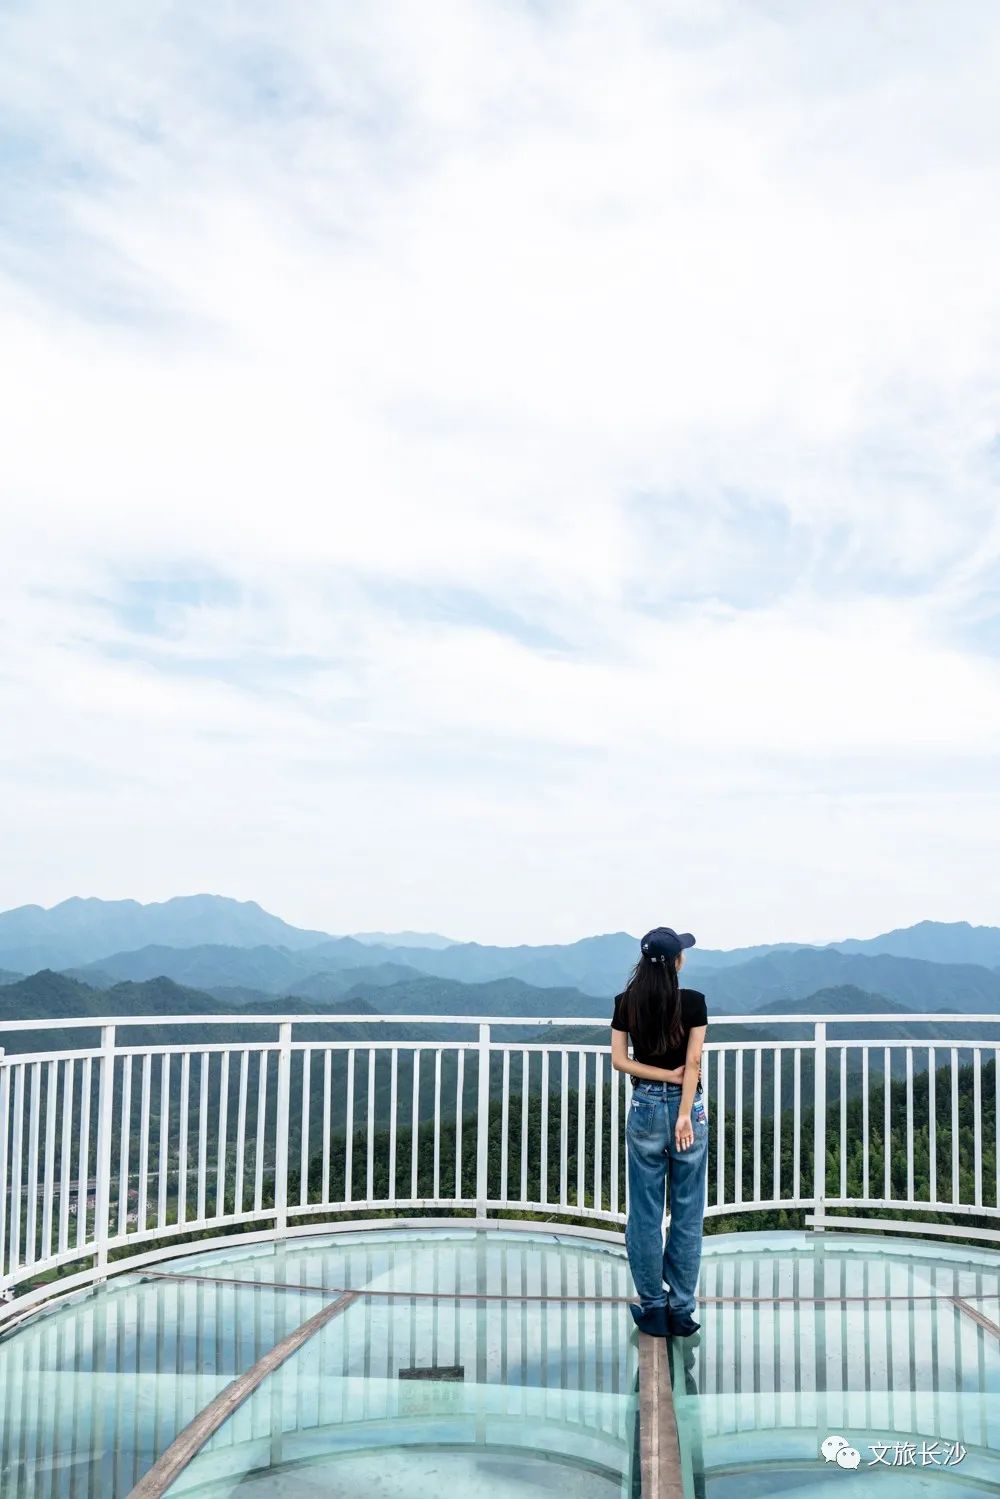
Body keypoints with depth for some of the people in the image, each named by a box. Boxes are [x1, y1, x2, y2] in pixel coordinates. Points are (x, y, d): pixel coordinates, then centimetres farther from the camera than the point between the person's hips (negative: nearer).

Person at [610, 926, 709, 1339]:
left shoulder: (626, 1002, 0)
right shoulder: (693, 1002, -7)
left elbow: (619, 1060, -3)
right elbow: (693, 1062, -11)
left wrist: (667, 1075, -5)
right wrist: (685, 1114, -12)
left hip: (645, 1107, 2)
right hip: (686, 1105, -1)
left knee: (644, 1212, 8)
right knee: (688, 1212, 7)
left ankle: (652, 1307, 12)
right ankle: (681, 1309, 9)